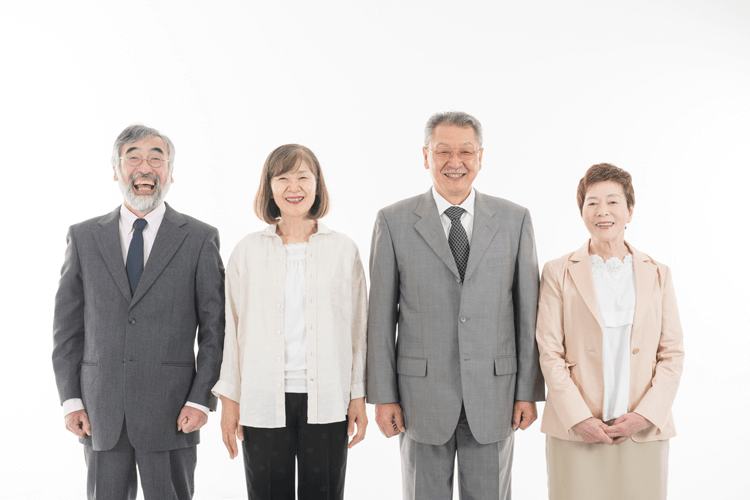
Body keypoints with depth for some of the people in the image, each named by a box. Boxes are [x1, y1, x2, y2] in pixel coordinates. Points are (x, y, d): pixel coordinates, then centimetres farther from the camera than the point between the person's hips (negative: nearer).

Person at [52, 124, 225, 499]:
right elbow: (67, 325, 8)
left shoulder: (200, 239, 1)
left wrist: (201, 399, -8)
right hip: (100, 413, 2)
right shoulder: (84, 237, 7)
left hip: (171, 413, -2)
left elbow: (215, 328, -1)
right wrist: (70, 399, 2)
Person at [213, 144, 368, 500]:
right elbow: (232, 327, 5)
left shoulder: (344, 250, 4)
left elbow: (357, 327, 6)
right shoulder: (248, 251, 4)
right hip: (264, 400, 0)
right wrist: (229, 399, 4)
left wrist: (358, 397, 3)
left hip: (326, 401, 0)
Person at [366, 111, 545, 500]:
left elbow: (528, 311, 4)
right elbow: (381, 316, 0)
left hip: (494, 393, 1)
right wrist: (383, 396, -2)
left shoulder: (514, 219, 3)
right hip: (422, 393, -1)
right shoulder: (394, 221, 0)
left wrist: (529, 391, 1)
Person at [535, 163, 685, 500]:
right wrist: (579, 418, -10)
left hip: (643, 431, 2)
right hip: (575, 432, -1)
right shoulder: (558, 273, 4)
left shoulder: (658, 274, 9)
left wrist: (644, 414, -6)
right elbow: (550, 353, -1)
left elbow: (672, 353, 6)